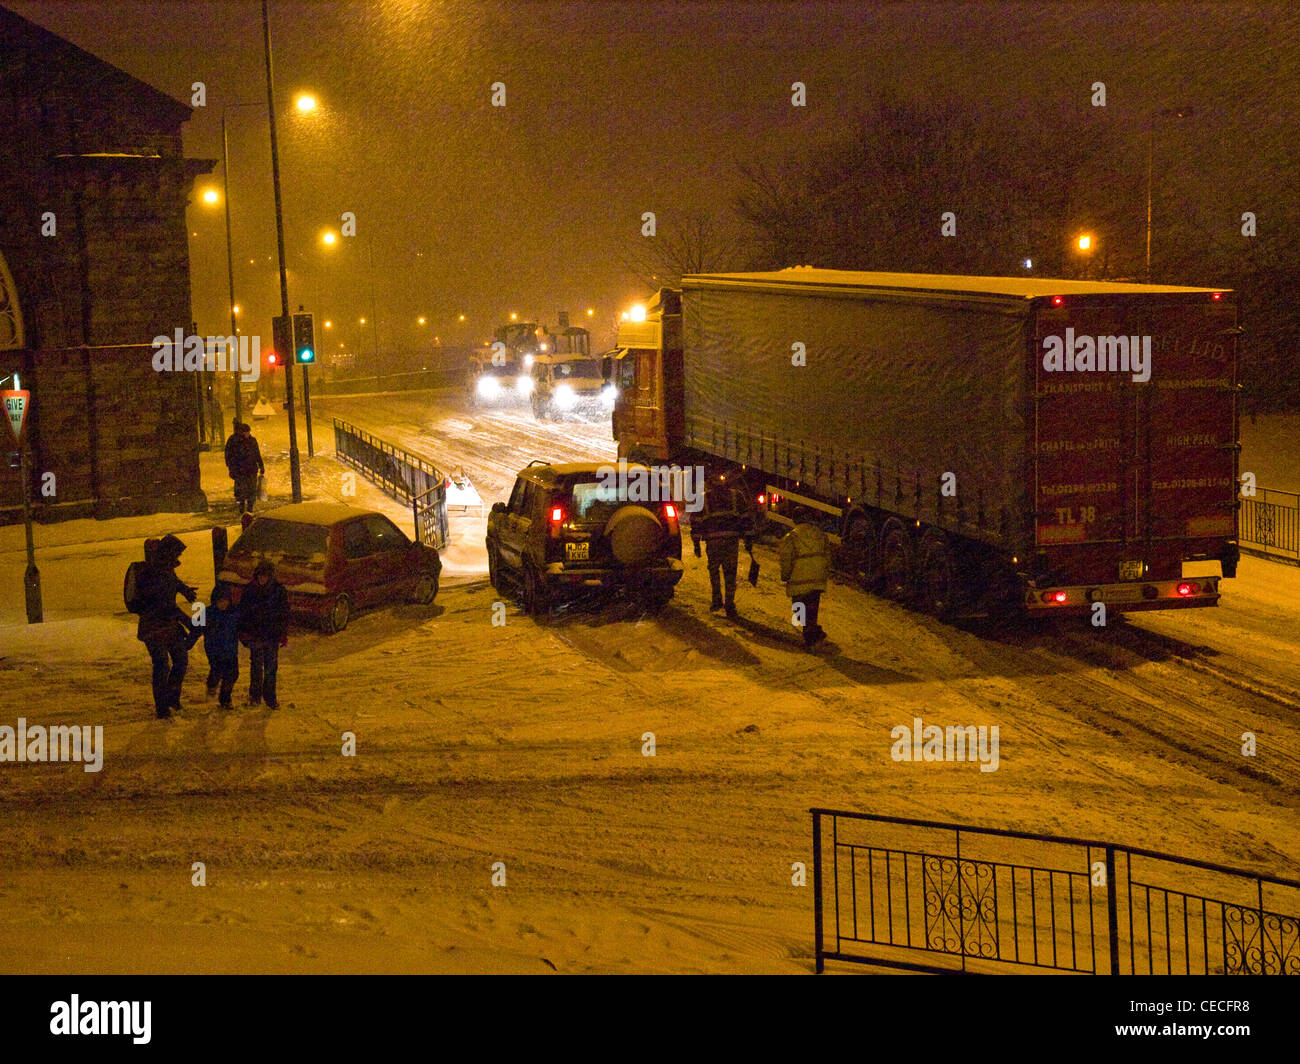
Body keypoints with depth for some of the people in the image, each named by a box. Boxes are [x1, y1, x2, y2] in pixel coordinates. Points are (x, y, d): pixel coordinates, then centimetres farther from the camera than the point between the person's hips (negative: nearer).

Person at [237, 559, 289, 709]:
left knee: (271, 667, 2)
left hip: (273, 635, 0)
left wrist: (284, 634, 1)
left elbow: (284, 613, 4)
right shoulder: (250, 590, 1)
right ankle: (255, 695, 19)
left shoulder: (279, 590, -1)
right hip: (254, 634, 0)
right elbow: (243, 612, 8)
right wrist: (243, 631, 3)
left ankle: (270, 698, 10)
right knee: (256, 666, 6)